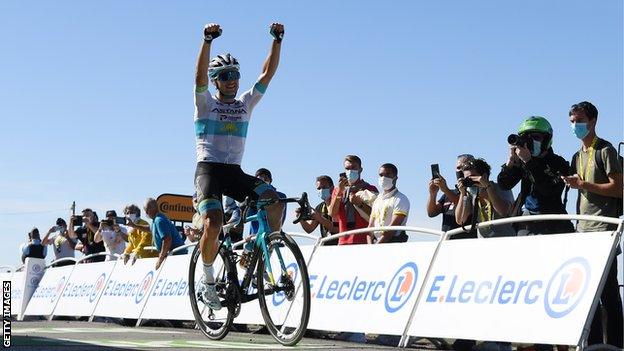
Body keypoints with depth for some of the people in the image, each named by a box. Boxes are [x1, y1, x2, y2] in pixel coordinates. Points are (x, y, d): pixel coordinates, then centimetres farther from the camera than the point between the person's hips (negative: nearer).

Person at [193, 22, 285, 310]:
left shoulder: (246, 103, 14)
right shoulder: (206, 103, 4)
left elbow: (267, 73, 6)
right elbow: (200, 75, -15)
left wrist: (277, 40, -5)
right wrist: (208, 40, -29)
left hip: (235, 171, 4)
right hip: (208, 169, -4)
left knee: (274, 201, -21)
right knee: (213, 225, -25)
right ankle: (208, 280, -4)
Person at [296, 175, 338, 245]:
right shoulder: (320, 207, 14)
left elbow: (338, 229, -16)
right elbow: (309, 229, 13)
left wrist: (320, 218, -23)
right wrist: (301, 219, -5)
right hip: (324, 246, 5)